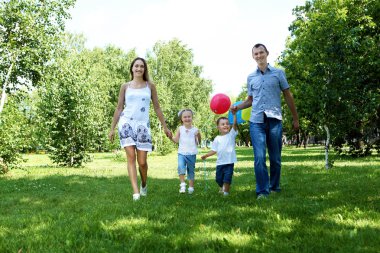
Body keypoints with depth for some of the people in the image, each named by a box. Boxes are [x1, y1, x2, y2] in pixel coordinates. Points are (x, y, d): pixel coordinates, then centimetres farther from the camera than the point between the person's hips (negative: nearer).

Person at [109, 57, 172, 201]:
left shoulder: (150, 86, 9)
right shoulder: (125, 86, 9)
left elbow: (157, 108, 12)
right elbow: (119, 108, 11)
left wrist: (165, 127, 10)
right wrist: (112, 128, 9)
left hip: (143, 125, 0)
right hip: (126, 123, 0)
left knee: (142, 161, -3)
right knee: (131, 157, -11)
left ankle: (144, 185, 26)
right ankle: (136, 192, -13)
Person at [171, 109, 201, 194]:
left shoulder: (195, 130, 1)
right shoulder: (180, 129, 2)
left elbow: (198, 143, 2)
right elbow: (176, 140, 2)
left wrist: (199, 136, -15)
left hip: (192, 154, 0)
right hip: (182, 153, 0)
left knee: (191, 170, 9)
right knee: (181, 167, -23)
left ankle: (191, 187, 22)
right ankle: (182, 184, -11)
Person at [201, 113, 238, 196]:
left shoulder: (231, 134, -1)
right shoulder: (217, 139, 5)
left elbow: (235, 124, -16)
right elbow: (214, 150, 8)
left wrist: (234, 114, -27)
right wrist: (206, 155, -1)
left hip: (229, 162, -3)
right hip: (220, 162, 3)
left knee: (227, 178, -7)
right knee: (218, 178, 14)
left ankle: (226, 191, 9)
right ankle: (222, 188, 41)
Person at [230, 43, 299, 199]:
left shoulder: (278, 73, 7)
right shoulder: (251, 77, 14)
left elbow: (288, 96, 9)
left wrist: (295, 119, 8)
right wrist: (237, 107, 1)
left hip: (274, 120, -1)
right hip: (256, 121, 1)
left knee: (275, 157, 7)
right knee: (259, 157, -9)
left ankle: (274, 187, 22)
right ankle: (262, 191, -3)